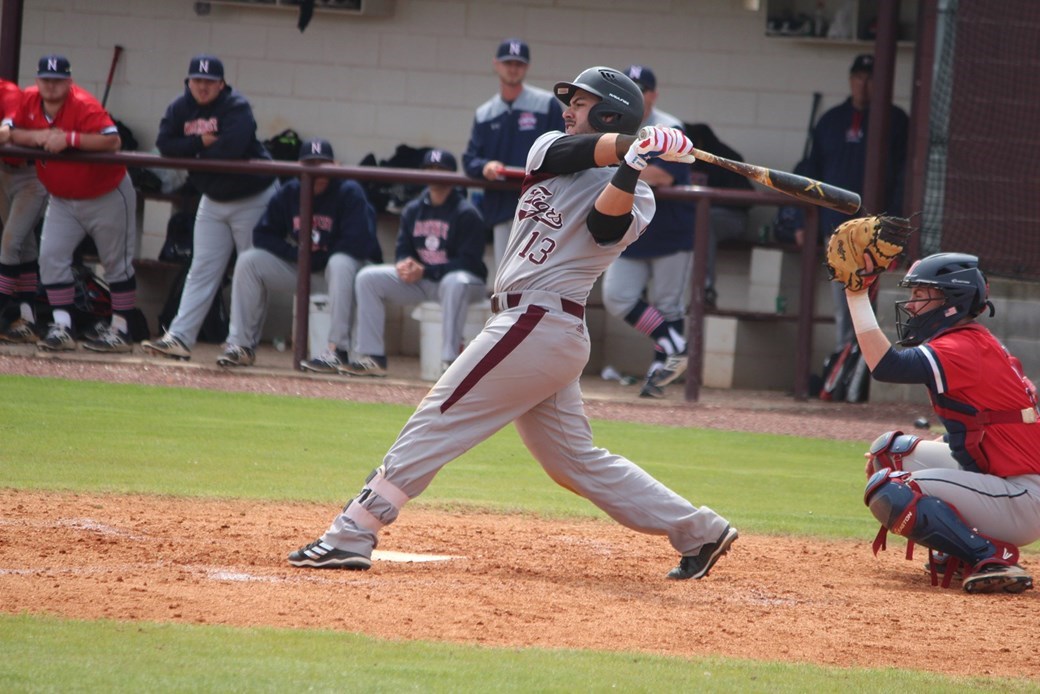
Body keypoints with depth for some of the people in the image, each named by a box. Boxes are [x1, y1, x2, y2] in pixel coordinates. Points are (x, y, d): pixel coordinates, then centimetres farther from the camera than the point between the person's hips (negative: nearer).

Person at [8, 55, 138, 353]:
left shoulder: (83, 105, -26)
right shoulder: (30, 100, -6)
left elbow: (112, 140, -35)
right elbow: (13, 133, -3)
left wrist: (69, 138, -39)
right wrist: (38, 136, -22)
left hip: (106, 195, -6)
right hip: (63, 199, 6)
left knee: (116, 262, 5)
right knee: (51, 256, -5)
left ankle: (120, 329, 11)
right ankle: (61, 326, -1)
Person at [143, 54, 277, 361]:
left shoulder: (236, 107, -19)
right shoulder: (180, 108, -2)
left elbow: (231, 148, -34)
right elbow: (164, 145, -12)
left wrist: (192, 153, -18)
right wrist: (202, 142, -23)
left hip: (252, 200, -6)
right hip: (213, 201, 6)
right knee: (202, 271, 2)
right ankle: (179, 338, -3)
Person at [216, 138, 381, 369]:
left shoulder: (349, 193, -15)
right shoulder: (288, 194, 1)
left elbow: (356, 243, -24)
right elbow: (263, 236, 0)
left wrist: (317, 256, -17)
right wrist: (296, 253, -15)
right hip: (299, 269, 5)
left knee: (340, 263, -40)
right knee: (248, 261, -10)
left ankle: (338, 350, -43)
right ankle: (241, 345, -14)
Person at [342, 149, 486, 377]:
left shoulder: (466, 213, -11)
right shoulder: (413, 210, 9)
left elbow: (468, 262, -17)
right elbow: (402, 249, 11)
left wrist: (425, 271, -24)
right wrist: (404, 264, -15)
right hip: (421, 282, 6)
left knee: (455, 282, -42)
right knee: (368, 277, -8)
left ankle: (450, 362, -44)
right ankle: (373, 358, -13)